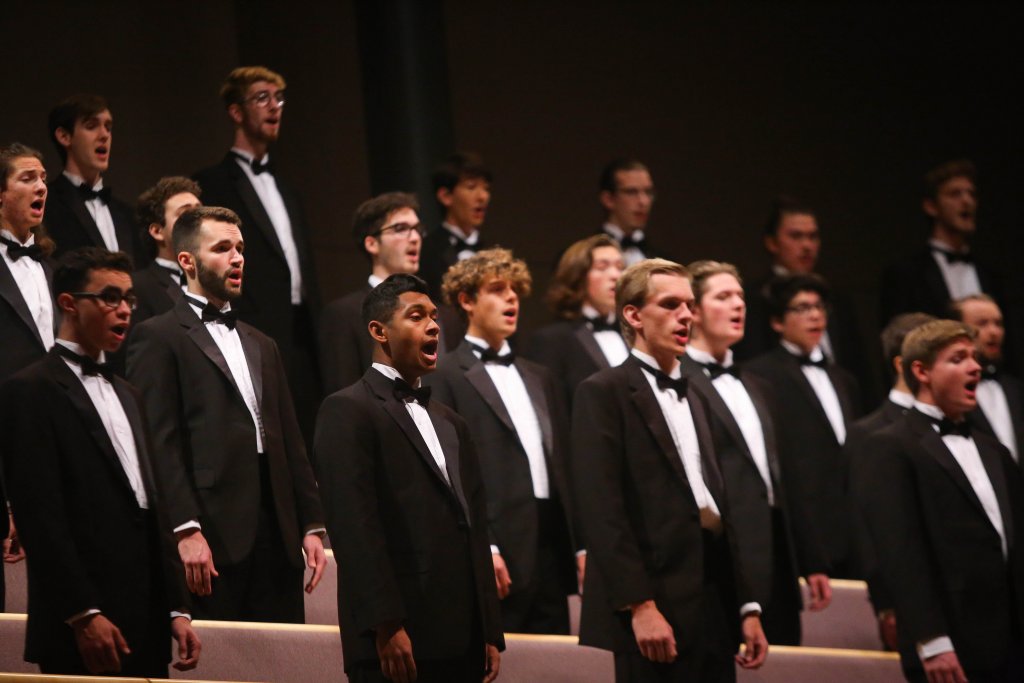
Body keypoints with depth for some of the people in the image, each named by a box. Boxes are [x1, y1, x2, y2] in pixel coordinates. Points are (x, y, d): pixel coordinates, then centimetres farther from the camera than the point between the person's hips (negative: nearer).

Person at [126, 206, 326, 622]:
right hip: (212, 537, -7)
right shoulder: (158, 338, 2)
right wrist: (185, 530, -18)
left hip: (276, 537, 7)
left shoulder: (261, 346, 25)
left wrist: (311, 525, 12)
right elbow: (159, 443, -8)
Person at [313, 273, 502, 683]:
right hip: (396, 642, -7)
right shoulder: (347, 411, -2)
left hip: (461, 644, 7)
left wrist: (490, 634, 13)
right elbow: (355, 526, -12)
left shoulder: (451, 424, 24)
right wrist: (387, 628, -20)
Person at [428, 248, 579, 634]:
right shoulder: (448, 378, -1)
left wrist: (581, 544, 11)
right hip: (501, 553, -7)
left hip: (552, 548, 7)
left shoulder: (539, 380, 23)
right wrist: (483, 549, -17)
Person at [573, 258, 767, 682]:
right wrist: (640, 607, -19)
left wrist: (747, 607, 13)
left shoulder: (692, 399, 22)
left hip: (711, 615, 7)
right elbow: (602, 511, -12)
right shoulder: (603, 393, -2)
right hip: (649, 617, -7)